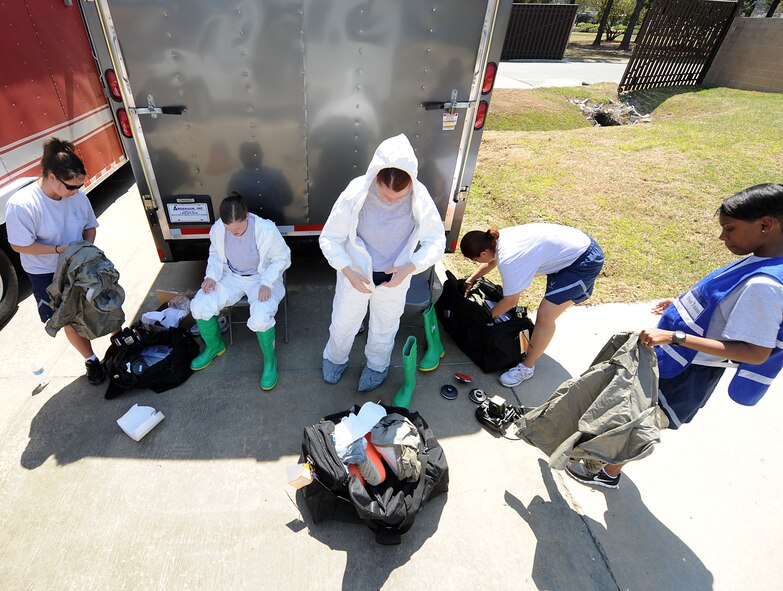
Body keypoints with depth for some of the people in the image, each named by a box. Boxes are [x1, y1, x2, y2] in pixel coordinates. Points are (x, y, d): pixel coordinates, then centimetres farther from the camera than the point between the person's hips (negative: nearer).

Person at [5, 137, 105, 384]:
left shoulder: (77, 195, -14)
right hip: (47, 275, -3)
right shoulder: (21, 204, -25)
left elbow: (90, 226, 2)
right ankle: (91, 360, 27)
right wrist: (60, 249, -26)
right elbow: (20, 245, -18)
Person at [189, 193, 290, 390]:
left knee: (260, 318, -31)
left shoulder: (266, 230, -25)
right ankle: (214, 346, 21)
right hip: (231, 277, 5)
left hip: (262, 278, -5)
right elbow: (215, 253, 9)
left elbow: (282, 258, -12)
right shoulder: (217, 229, -12)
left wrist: (266, 283, -24)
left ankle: (269, 359, -2)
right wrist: (212, 275, -8)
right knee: (199, 306, -10)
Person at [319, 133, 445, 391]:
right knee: (343, 322, 20)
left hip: (395, 277, 1)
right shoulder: (356, 194, -26)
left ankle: (377, 365, 55)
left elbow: (436, 242, -14)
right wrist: (348, 271, -31)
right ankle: (335, 358, 54)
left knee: (385, 326, 24)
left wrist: (410, 267, -30)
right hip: (356, 275, -1)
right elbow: (329, 239, -18)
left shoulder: (420, 199, -22)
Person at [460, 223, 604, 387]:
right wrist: (469, 281, 17)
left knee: (545, 316, -7)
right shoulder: (499, 237, -6)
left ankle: (527, 368, 8)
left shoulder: (508, 260, -30)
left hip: (586, 262, -9)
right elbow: (492, 261, 18)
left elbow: (510, 301, -17)